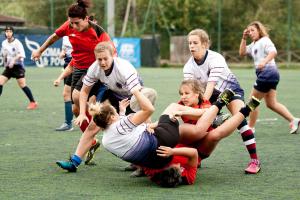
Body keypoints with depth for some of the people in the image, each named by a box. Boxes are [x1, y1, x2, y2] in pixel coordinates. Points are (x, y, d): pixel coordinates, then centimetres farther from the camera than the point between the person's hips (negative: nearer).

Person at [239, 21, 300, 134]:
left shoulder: (264, 40, -8)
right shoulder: (254, 45, 21)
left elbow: (273, 52, -25)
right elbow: (242, 53, 18)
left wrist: (264, 61, -42)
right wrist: (244, 38, 11)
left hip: (268, 72, -10)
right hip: (265, 74, 10)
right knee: (271, 103, 8)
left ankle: (250, 128, 8)